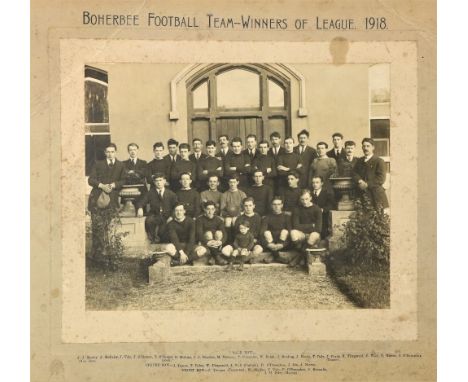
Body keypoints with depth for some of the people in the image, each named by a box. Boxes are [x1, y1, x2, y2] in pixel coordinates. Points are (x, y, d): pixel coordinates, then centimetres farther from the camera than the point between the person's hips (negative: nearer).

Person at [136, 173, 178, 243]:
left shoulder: (170, 194, 8)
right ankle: (154, 240, -14)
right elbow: (141, 202, 2)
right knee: (148, 220, -34)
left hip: (167, 217, -1)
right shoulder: (151, 193, 8)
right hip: (155, 216, 1)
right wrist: (140, 208, -23)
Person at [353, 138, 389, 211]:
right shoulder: (359, 161, 19)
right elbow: (355, 173, 11)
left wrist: (367, 184, -13)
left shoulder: (379, 161, 0)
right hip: (364, 195, 4)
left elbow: (381, 179, -8)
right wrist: (360, 181, -10)